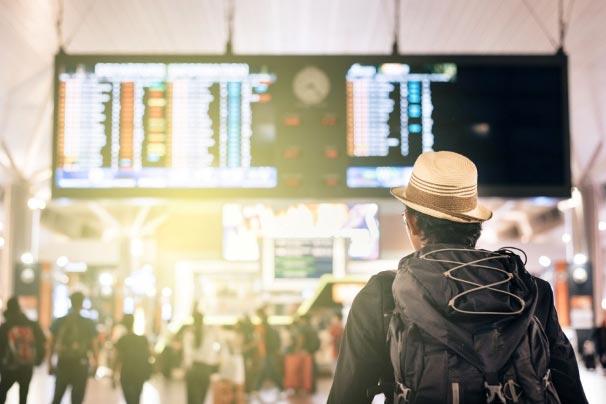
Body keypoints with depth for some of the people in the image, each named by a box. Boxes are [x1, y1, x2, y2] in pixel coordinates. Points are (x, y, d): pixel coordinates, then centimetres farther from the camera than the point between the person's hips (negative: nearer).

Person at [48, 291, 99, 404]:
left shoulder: (58, 322, 2)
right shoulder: (88, 323, -4)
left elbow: (51, 344, 3)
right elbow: (94, 345, -3)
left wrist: (50, 363, 12)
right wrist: (95, 363, 9)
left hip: (63, 363, 2)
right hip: (80, 365, -2)